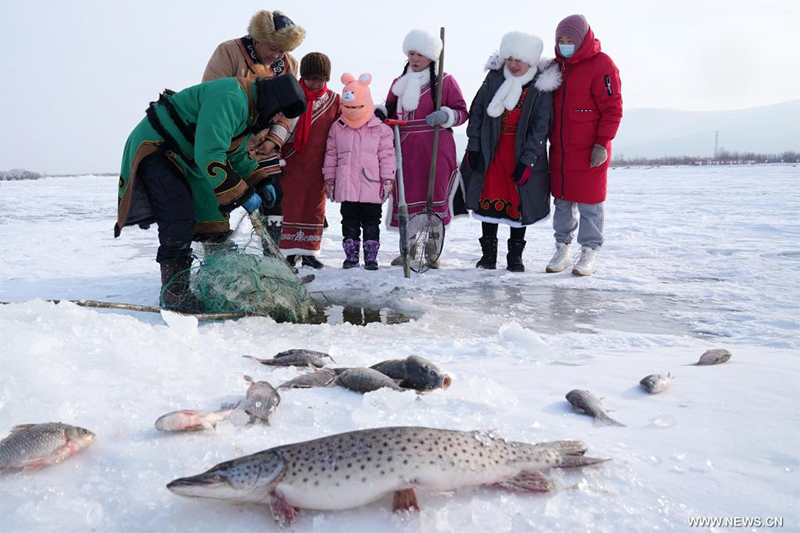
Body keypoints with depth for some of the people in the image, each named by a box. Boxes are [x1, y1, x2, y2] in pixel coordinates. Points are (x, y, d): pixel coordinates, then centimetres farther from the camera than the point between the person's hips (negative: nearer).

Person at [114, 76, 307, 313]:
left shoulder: (250, 109, 6)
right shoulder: (230, 98, -29)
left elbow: (237, 155, 17)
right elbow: (209, 154, -35)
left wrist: (260, 181, 2)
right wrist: (242, 194, -30)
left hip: (184, 157, 10)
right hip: (153, 147, -10)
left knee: (212, 214, 8)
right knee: (179, 221, -20)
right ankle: (174, 293, -10)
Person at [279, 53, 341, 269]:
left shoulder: (334, 100, 5)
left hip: (319, 167, 2)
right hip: (292, 163, -2)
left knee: (315, 207, 8)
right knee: (291, 206, 0)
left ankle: (309, 251, 19)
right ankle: (290, 251, 8)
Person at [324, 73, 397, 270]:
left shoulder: (381, 129, -1)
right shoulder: (337, 128, 6)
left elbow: (387, 156, 0)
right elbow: (331, 154, 10)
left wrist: (387, 180, -4)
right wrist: (330, 179, 9)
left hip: (372, 187, -2)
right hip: (346, 186, 2)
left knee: (371, 222, 5)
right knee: (349, 221, 8)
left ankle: (371, 256, 13)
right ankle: (351, 254, 18)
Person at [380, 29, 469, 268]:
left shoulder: (445, 81, 2)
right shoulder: (399, 83, 17)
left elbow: (462, 111, 1)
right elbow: (391, 113, 25)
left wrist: (445, 116, -18)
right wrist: (380, 113, 4)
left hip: (435, 152, -4)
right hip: (405, 151, 5)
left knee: (434, 199, -3)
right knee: (406, 199, 5)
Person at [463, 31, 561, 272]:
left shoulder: (542, 86, -8)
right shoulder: (494, 77, 0)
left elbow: (540, 127, -10)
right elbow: (476, 111, 5)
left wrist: (527, 161, -16)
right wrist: (473, 146, 0)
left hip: (523, 152, -2)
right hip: (491, 150, 2)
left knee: (518, 201, 2)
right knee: (489, 197, 5)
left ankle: (515, 256, 15)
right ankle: (488, 252, 16)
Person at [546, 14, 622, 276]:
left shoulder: (601, 65, -8)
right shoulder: (558, 66, 12)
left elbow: (613, 109, -11)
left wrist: (602, 143, -16)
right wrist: (551, 139, 16)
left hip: (589, 152, -6)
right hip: (559, 151, 7)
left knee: (589, 202, -1)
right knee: (562, 201, 10)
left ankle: (589, 254, 7)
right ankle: (562, 250, 19)